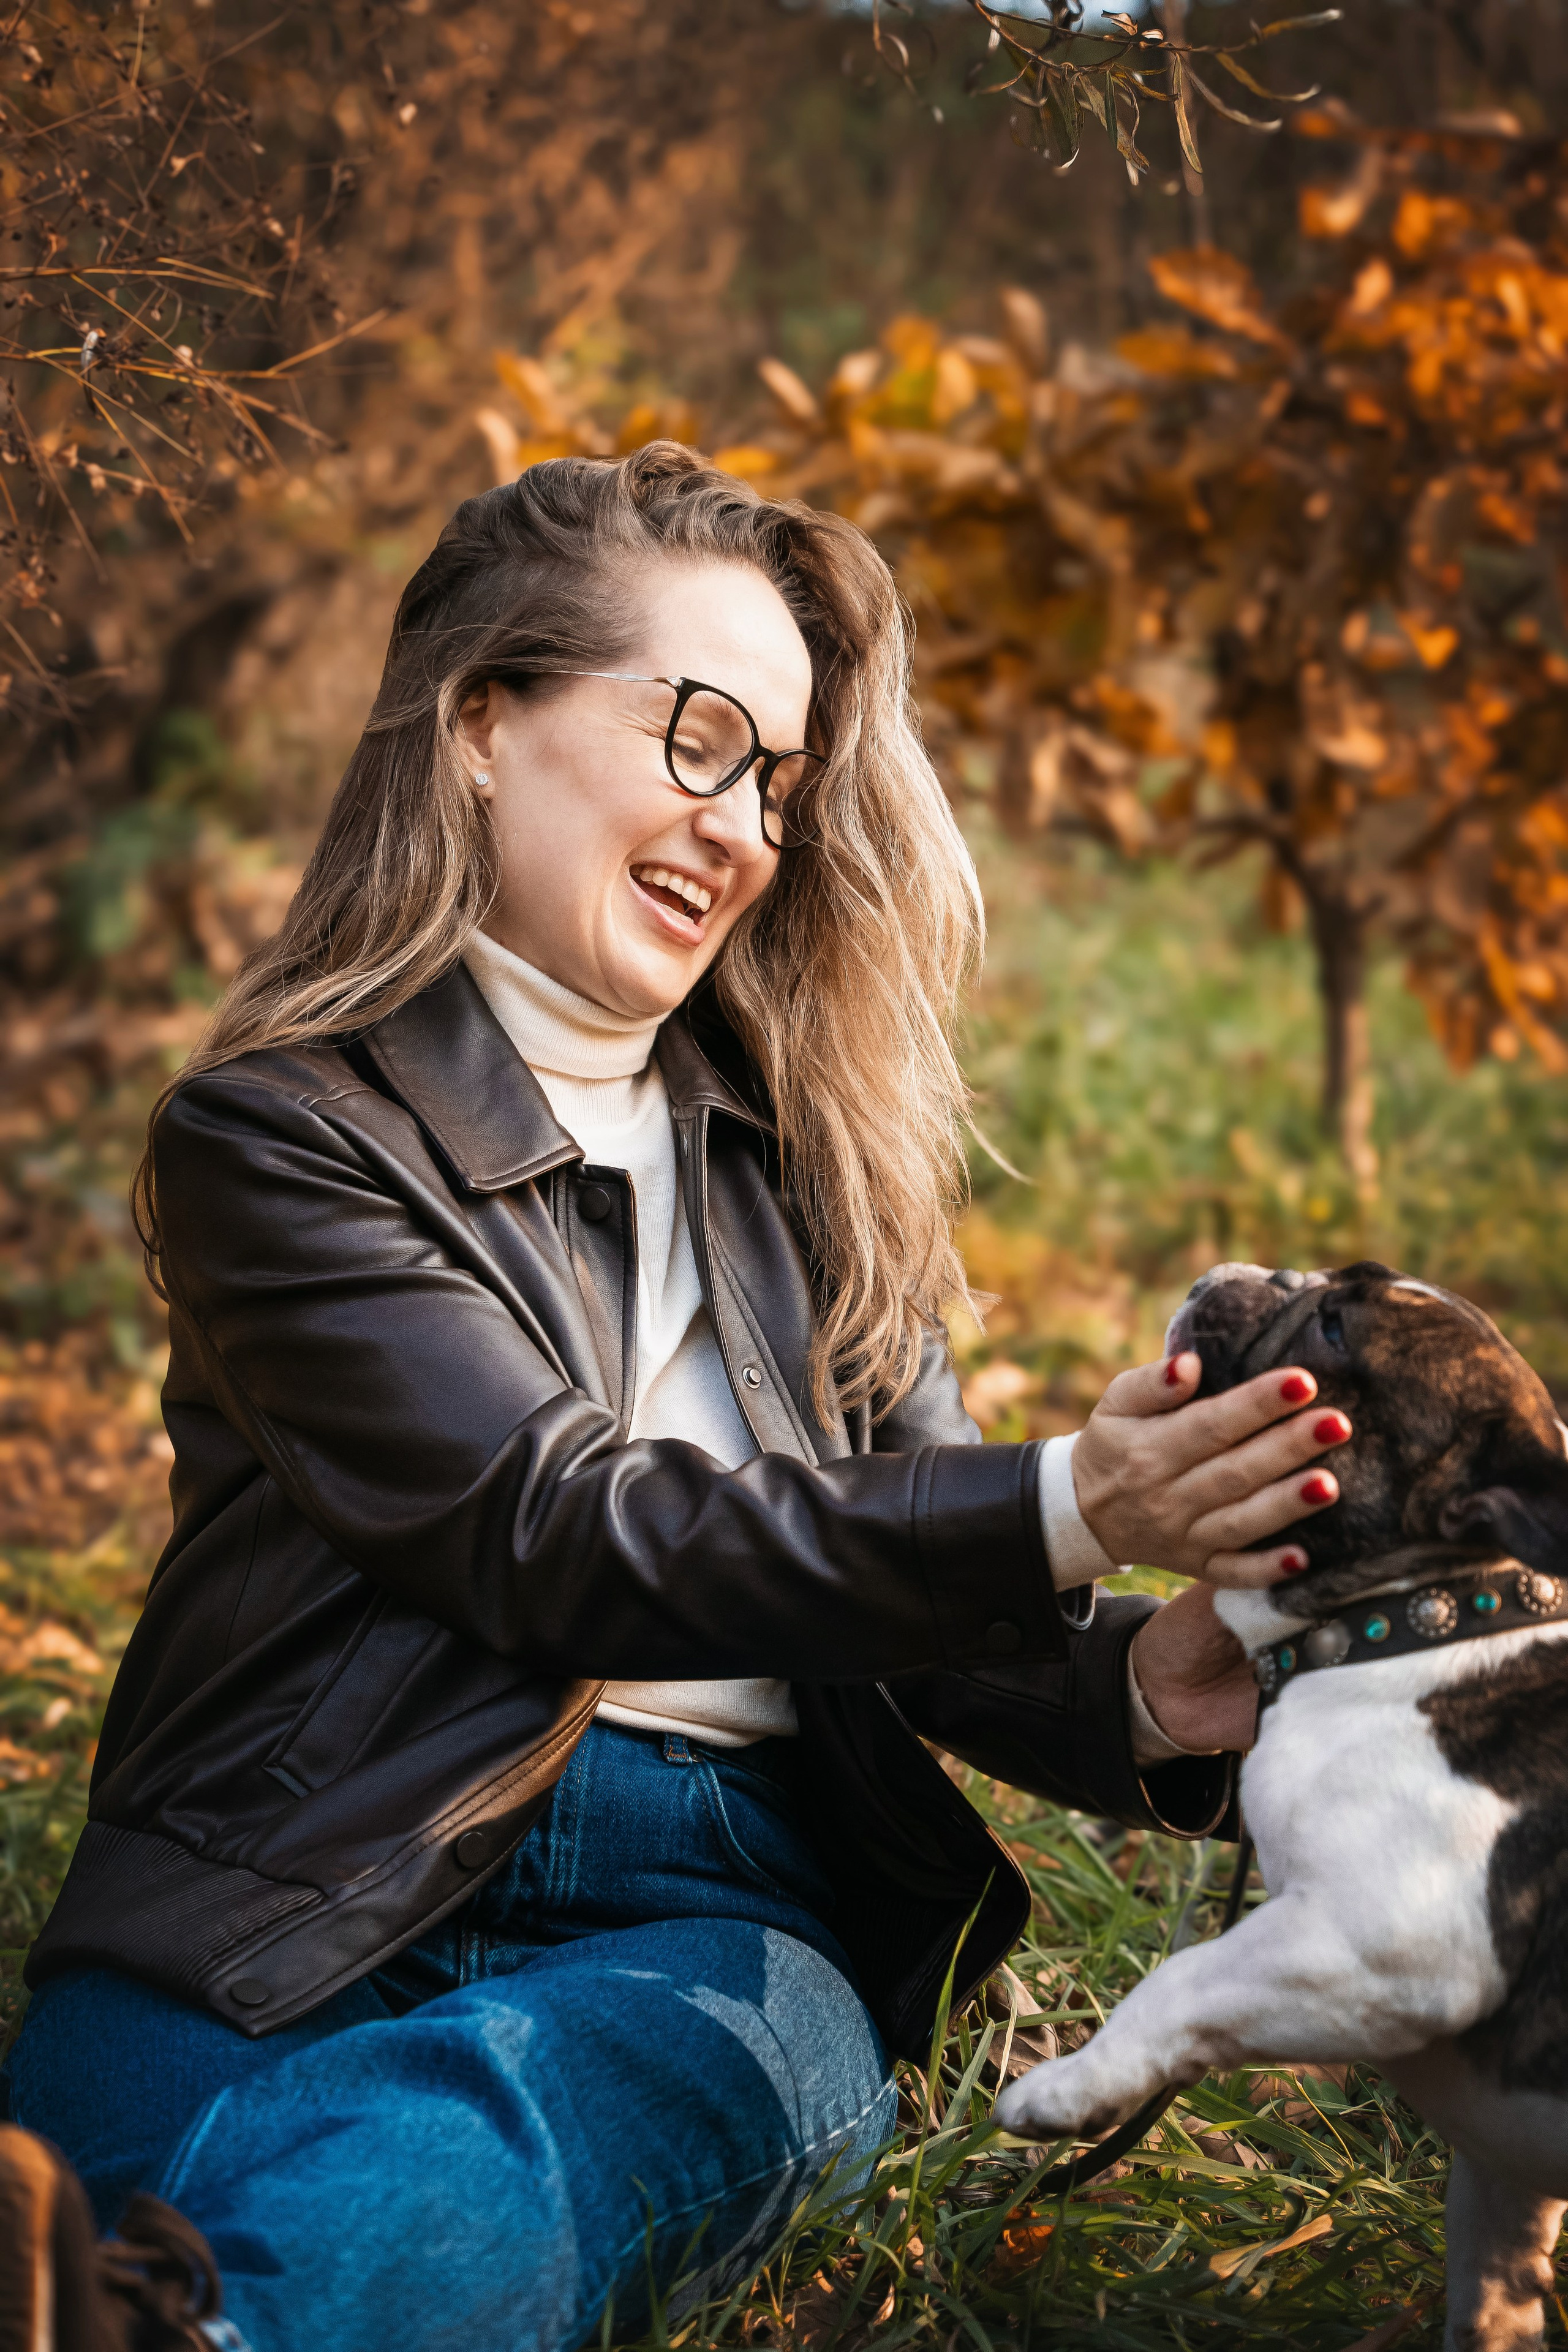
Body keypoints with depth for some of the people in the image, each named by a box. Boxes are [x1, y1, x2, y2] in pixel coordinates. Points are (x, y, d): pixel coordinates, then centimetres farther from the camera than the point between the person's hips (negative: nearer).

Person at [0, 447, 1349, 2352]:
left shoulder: (796, 1155, 21)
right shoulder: (277, 1135, 2)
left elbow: (906, 1567, 13)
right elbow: (560, 1537, -10)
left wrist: (1132, 1696, -10)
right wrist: (1059, 1514, -21)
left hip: (727, 1905, 1)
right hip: (321, 1898, -1)